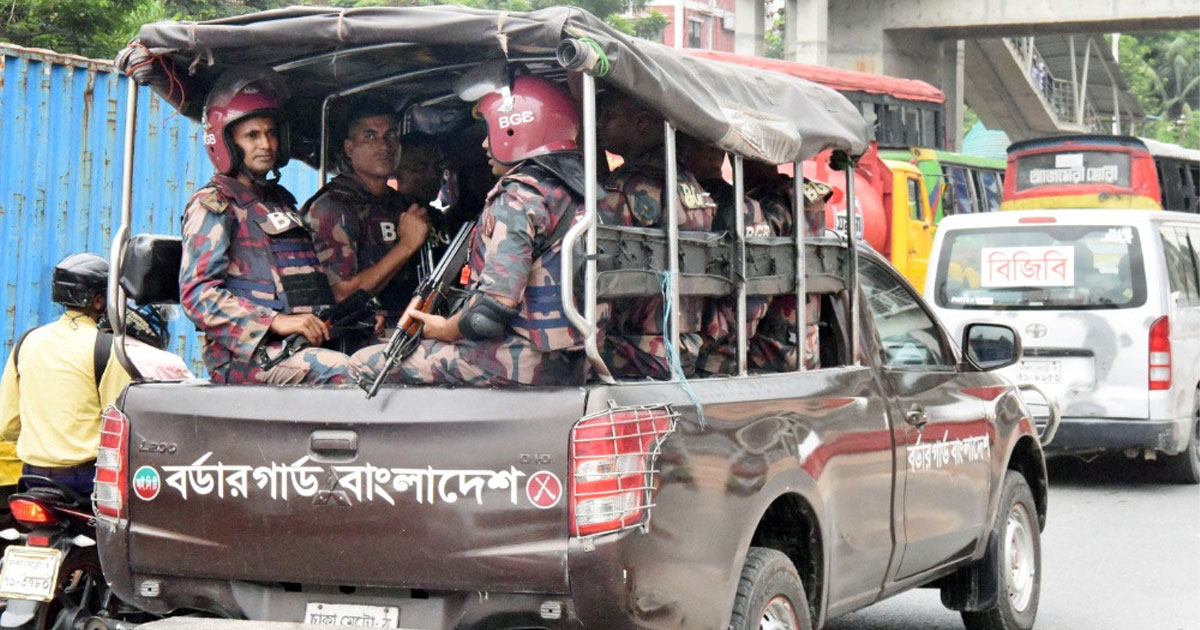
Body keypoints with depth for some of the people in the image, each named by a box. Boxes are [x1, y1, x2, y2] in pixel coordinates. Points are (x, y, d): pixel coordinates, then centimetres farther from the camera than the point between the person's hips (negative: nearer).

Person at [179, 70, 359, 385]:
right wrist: (277, 321, -20)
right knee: (336, 370, -35)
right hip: (246, 354, -7)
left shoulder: (282, 201, 30)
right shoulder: (213, 204, 4)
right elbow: (197, 293, -9)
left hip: (306, 344, 7)